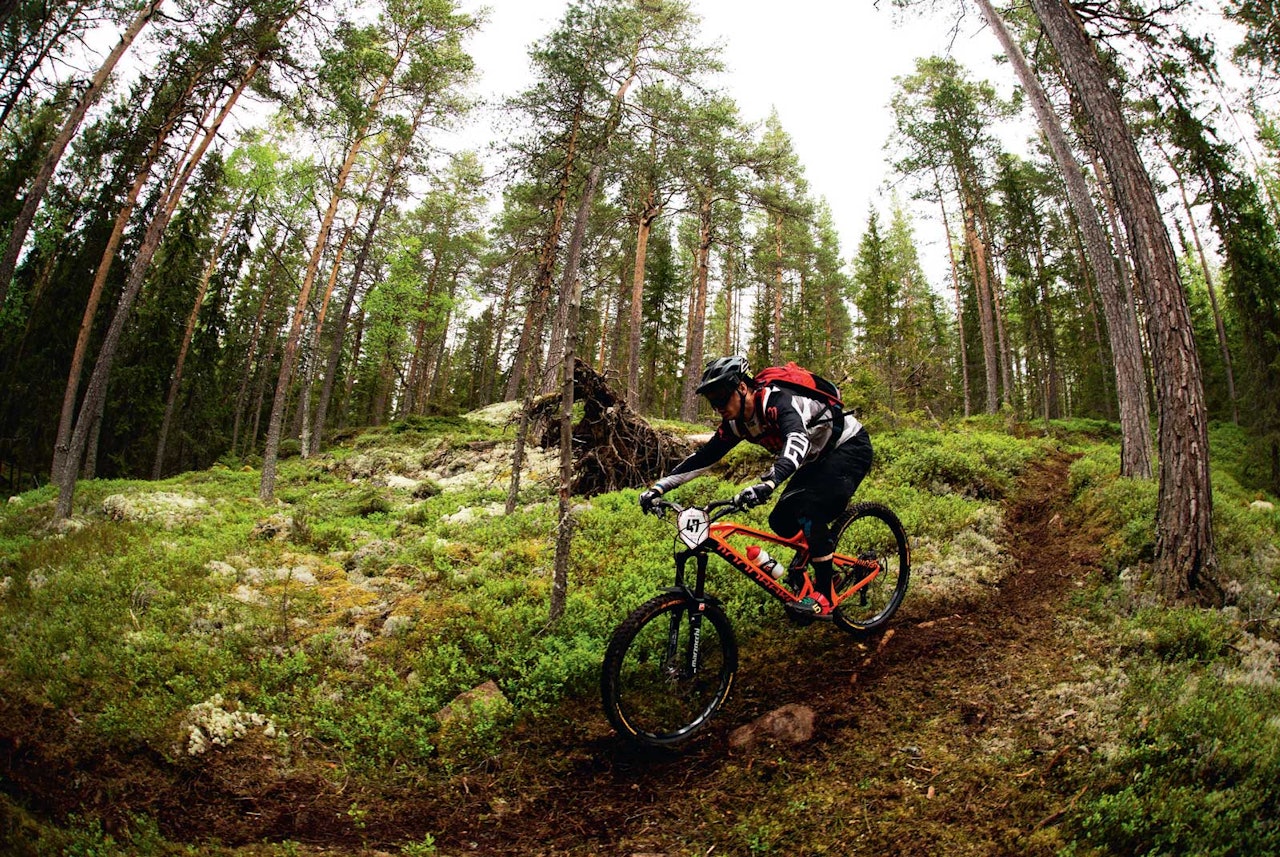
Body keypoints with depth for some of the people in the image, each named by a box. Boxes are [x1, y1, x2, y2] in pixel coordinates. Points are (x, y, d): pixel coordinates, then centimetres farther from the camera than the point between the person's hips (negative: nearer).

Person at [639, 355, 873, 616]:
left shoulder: (776, 400, -32)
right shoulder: (737, 422, -6)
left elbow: (797, 438, -51)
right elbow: (703, 456, -2)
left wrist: (768, 482, -67)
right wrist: (660, 486, -10)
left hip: (850, 446, -9)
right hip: (819, 457, 9)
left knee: (809, 510, -26)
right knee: (781, 521, -2)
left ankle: (824, 595, -15)